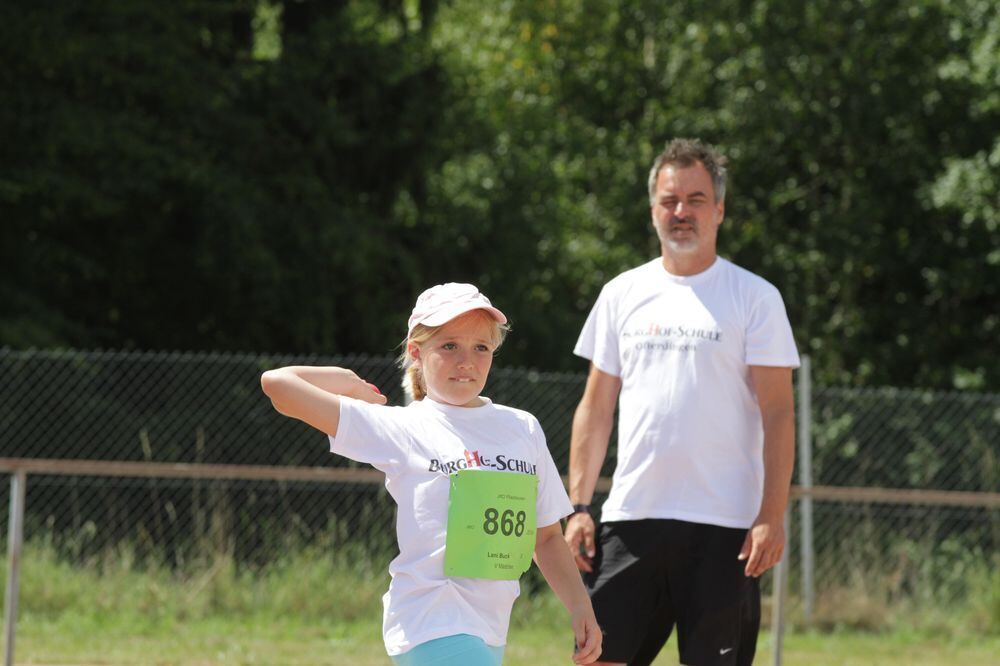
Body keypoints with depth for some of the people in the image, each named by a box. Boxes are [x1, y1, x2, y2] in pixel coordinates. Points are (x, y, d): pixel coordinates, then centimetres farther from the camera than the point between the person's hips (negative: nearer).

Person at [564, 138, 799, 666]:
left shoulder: (754, 297, 1)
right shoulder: (622, 294, 12)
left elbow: (777, 415, -4)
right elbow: (595, 408, 15)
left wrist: (772, 517, -13)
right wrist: (578, 507, 6)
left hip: (723, 524, -3)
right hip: (630, 519, 4)